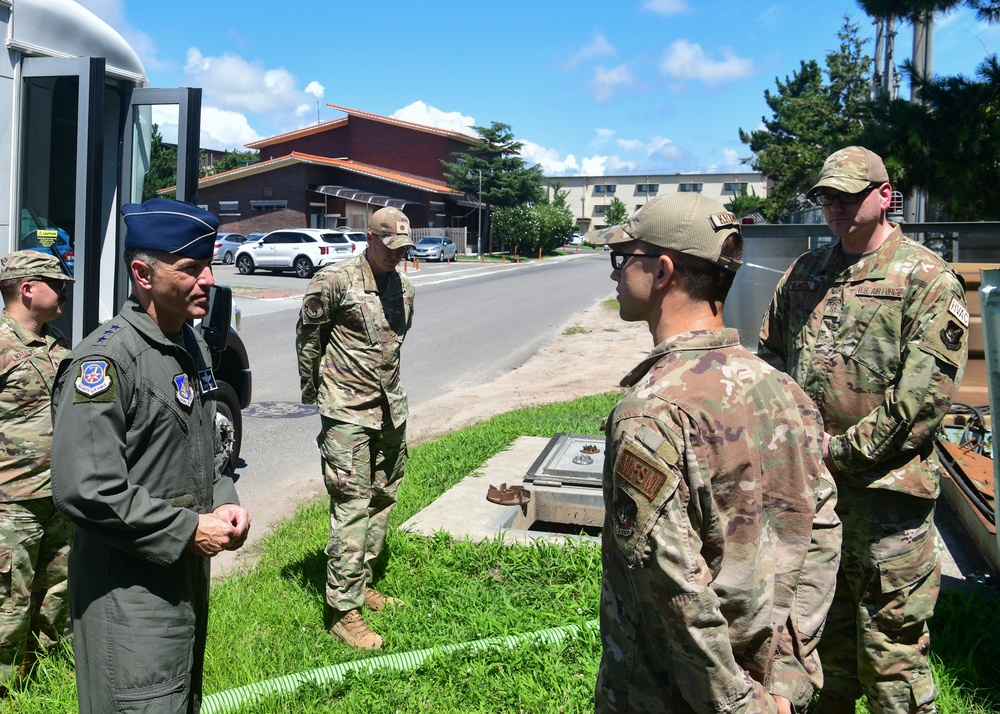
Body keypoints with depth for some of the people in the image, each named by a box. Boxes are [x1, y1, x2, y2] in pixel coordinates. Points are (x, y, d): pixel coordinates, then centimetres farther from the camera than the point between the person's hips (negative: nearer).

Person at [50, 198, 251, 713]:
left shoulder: (192, 344, 9)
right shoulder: (105, 360, -21)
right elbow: (84, 490, -26)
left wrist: (224, 502, 1)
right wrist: (188, 531, -20)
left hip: (189, 574, 9)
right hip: (129, 588, -9)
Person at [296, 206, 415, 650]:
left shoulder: (404, 288, 10)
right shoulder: (335, 280, -10)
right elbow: (307, 335, -2)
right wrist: (312, 390, 6)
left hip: (391, 410, 7)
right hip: (347, 412, -7)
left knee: (382, 499, 13)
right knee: (351, 505, -8)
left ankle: (360, 583, 28)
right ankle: (344, 610, -3)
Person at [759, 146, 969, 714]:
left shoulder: (928, 278, -7)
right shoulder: (805, 272, 12)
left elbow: (926, 393, -14)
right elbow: (770, 355, 16)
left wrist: (844, 449, -14)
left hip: (885, 485, -6)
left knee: (891, 646, 2)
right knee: (825, 625, 21)